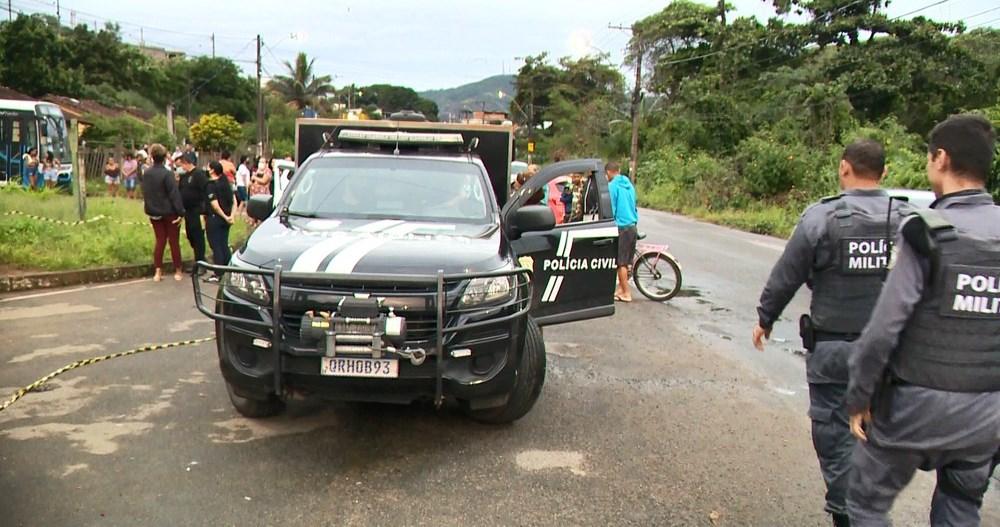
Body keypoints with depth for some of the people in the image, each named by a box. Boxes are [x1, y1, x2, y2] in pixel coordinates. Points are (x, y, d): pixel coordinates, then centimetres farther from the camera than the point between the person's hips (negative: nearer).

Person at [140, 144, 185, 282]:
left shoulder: (146, 174, 4)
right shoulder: (167, 174, -17)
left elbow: (145, 193, 12)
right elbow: (175, 194, -18)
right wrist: (180, 212, -16)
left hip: (153, 212, 6)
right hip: (169, 212, -6)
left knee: (160, 241, 11)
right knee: (173, 241, 4)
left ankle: (158, 272, 8)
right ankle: (178, 271, 10)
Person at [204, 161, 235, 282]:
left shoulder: (211, 185, -13)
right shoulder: (226, 183, 7)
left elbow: (214, 204, -19)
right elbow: (233, 200, 4)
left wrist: (225, 217, -10)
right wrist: (231, 215, -1)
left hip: (214, 218, -7)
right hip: (225, 219, 7)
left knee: (216, 246, -2)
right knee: (224, 245, 13)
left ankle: (218, 274, 0)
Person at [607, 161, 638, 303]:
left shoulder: (612, 186, -10)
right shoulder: (629, 185, 12)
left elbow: (610, 209, -12)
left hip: (621, 227, -7)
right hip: (632, 227, 8)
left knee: (621, 262, 0)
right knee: (625, 261, 15)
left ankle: (626, 293, 3)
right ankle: (621, 288, 23)